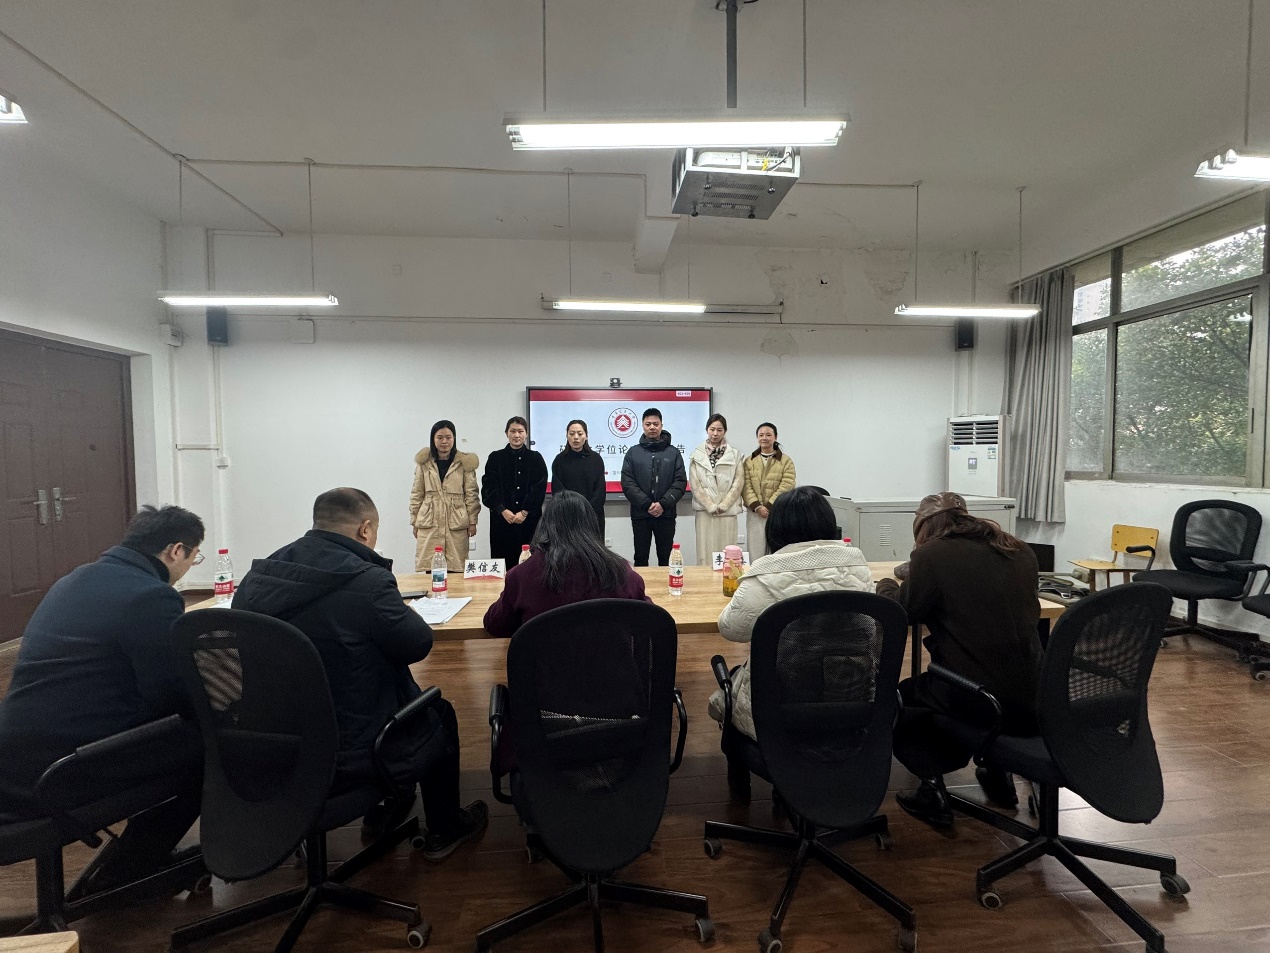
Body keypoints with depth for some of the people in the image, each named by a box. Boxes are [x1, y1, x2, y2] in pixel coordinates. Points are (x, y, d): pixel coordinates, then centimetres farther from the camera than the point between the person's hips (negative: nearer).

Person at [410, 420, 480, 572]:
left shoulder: (464, 462, 2)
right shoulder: (424, 462, 7)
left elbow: (471, 494, 4)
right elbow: (416, 494, 11)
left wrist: (472, 521, 2)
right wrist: (414, 521, 10)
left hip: (457, 524, -1)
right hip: (429, 523, 1)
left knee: (456, 570, -1)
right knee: (430, 568, 0)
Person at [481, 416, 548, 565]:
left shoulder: (536, 458, 6)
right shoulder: (495, 458, 7)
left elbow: (539, 489, 0)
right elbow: (488, 488, 1)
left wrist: (524, 512, -10)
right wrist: (503, 510, -11)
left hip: (529, 519, 0)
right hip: (501, 519, 1)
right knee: (502, 562, -1)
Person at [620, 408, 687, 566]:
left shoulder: (673, 452, 6)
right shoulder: (633, 452, 5)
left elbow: (681, 482, -1)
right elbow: (627, 483, -4)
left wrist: (663, 504, -14)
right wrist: (647, 504, -14)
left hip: (666, 514, 0)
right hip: (640, 514, 0)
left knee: (665, 558, 10)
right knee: (641, 558, 8)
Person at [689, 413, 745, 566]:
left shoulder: (735, 454, 7)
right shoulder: (697, 454, 6)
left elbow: (739, 482, 2)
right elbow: (694, 484, 2)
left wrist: (723, 505, -6)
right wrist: (711, 506, -6)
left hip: (728, 511, 0)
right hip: (705, 511, 0)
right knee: (705, 552, -1)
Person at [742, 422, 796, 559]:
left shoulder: (786, 461, 3)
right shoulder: (749, 461, 10)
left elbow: (786, 486, -6)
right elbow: (747, 486, 2)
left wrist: (769, 507, -13)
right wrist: (757, 506, -12)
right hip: (755, 513, 2)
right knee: (756, 552, 2)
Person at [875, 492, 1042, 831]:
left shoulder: (932, 554, -12)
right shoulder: (1019, 551, 7)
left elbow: (902, 614, -3)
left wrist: (886, 585, 18)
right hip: (1031, 698, 7)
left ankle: (932, 786, 8)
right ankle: (996, 772, 34)